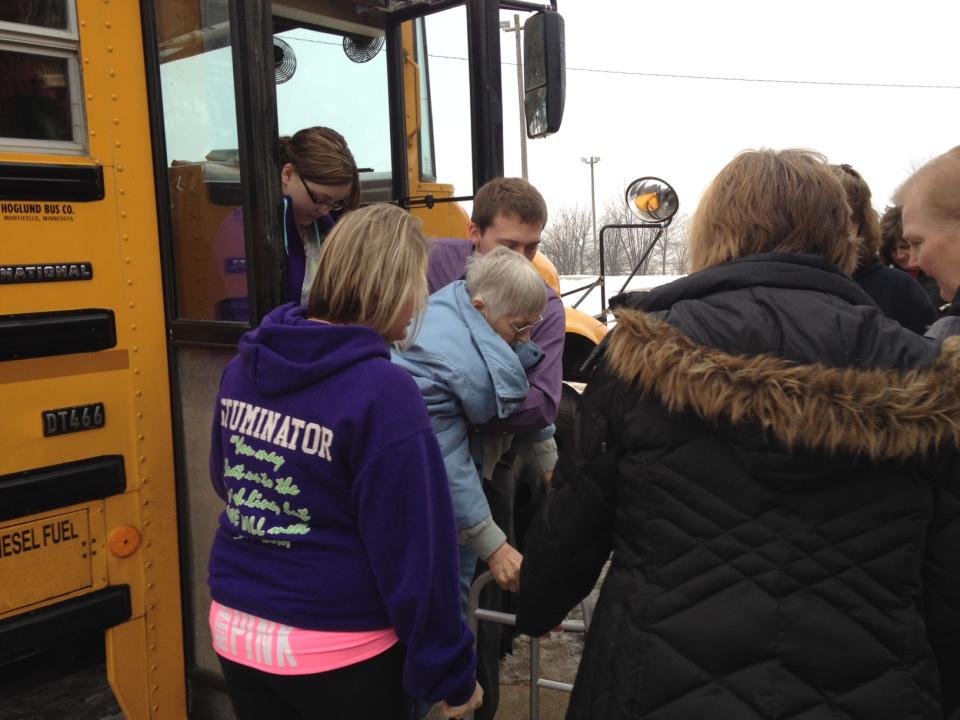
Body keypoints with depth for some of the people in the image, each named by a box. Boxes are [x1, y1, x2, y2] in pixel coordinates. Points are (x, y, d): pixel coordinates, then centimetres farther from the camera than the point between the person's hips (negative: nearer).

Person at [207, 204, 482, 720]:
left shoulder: (246, 365, -2)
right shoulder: (381, 390, -23)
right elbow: (416, 551, -20)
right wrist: (449, 673, -10)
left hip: (235, 629, 6)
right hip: (338, 651, -6)